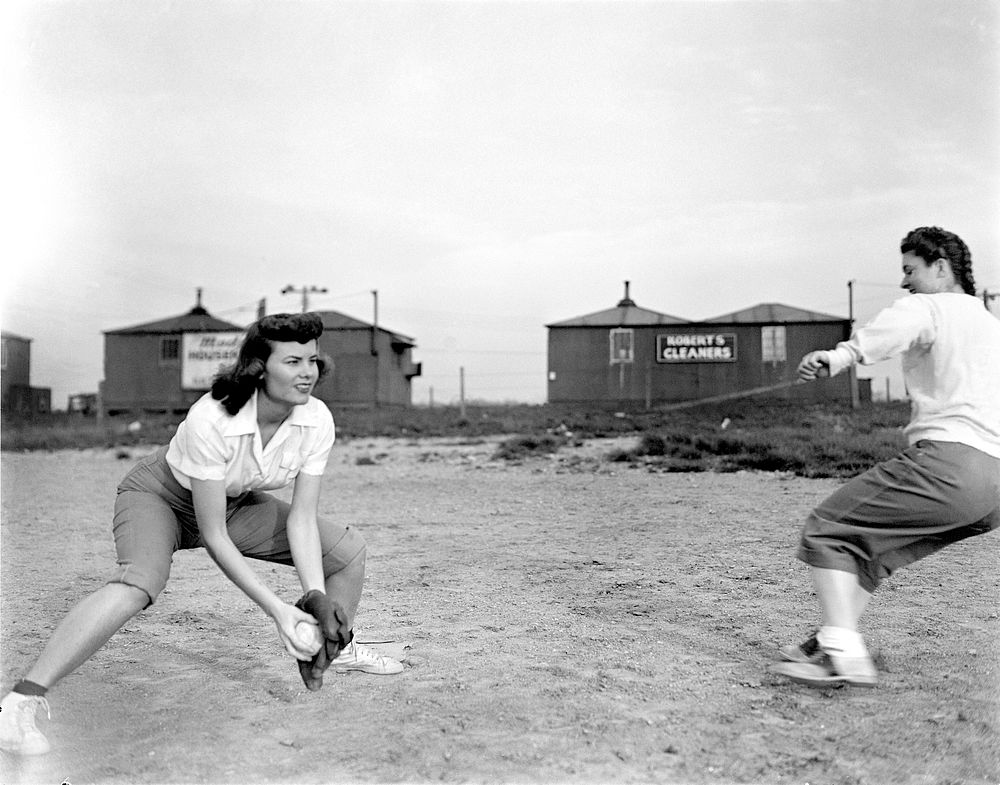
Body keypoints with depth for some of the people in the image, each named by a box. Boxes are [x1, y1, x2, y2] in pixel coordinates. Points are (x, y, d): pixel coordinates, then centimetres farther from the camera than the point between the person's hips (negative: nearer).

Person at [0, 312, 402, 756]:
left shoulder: (316, 420, -22)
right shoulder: (210, 419, -37)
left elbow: (301, 519, -18)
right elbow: (213, 536, -33)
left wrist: (317, 598, -30)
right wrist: (276, 609, -36)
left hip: (234, 502, 6)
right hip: (161, 497, -6)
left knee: (347, 549, 1)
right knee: (136, 586, -36)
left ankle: (336, 650, 26)